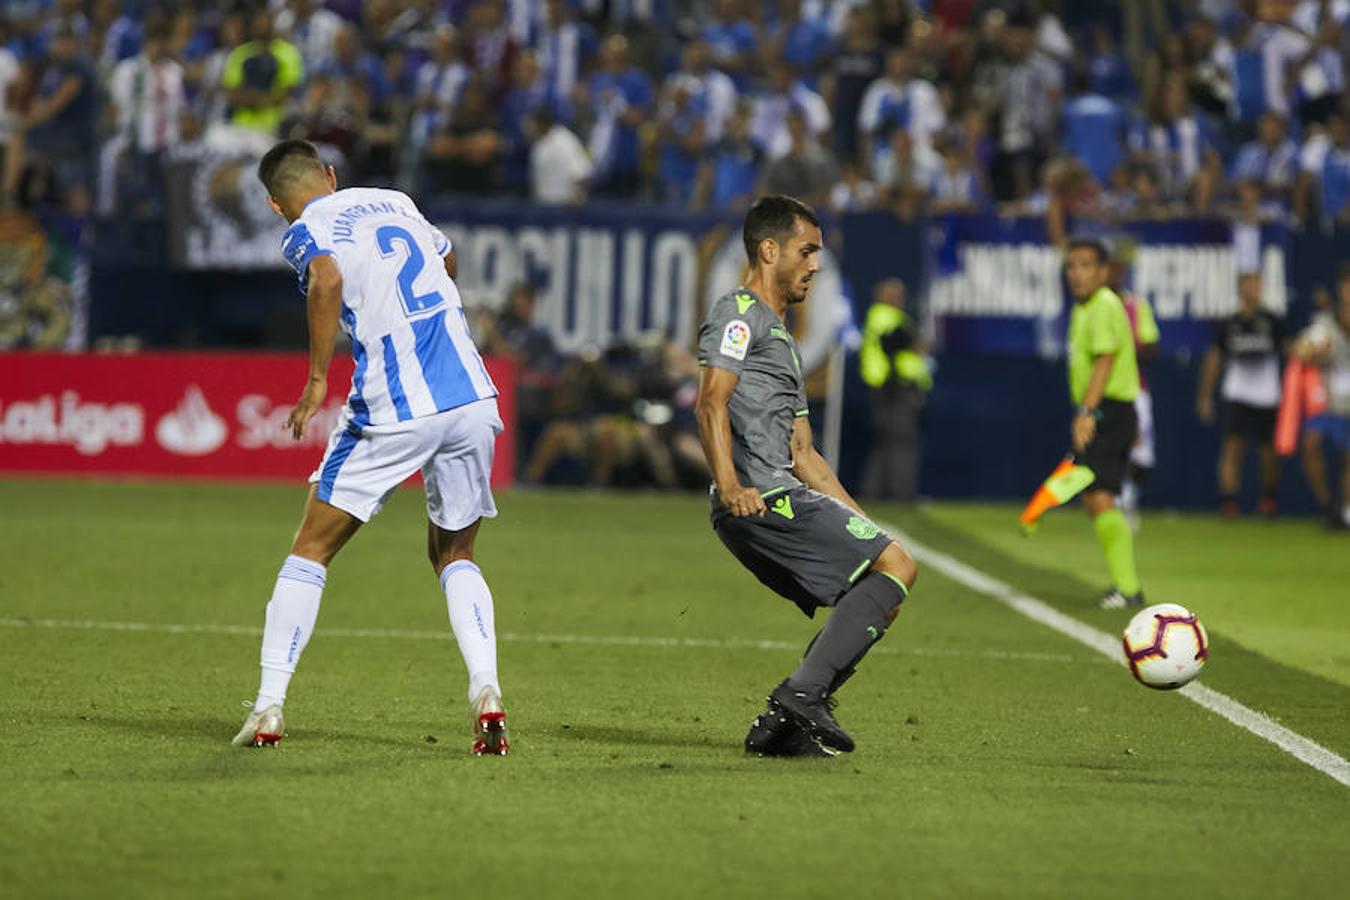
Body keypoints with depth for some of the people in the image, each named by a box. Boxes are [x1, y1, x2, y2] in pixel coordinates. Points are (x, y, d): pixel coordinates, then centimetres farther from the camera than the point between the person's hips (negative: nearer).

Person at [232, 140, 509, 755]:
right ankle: (486, 691, -3)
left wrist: (317, 380, -17)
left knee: (311, 550, 10)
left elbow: (328, 278, -24)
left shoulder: (305, 232, 0)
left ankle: (269, 708, 5)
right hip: (473, 400, 5)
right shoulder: (394, 202, 18)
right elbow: (447, 262, 37)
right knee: (454, 555, 19)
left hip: (395, 412, -5)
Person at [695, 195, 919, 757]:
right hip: (762, 497, -10)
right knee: (896, 566, -15)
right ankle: (801, 694, -22)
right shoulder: (740, 314, 1)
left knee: (874, 601, 9)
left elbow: (802, 453, 31)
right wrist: (730, 487, -28)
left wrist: (861, 525, 23)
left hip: (785, 498, 10)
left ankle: (784, 725, 3)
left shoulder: (781, 339, 31)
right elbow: (711, 402, -15)